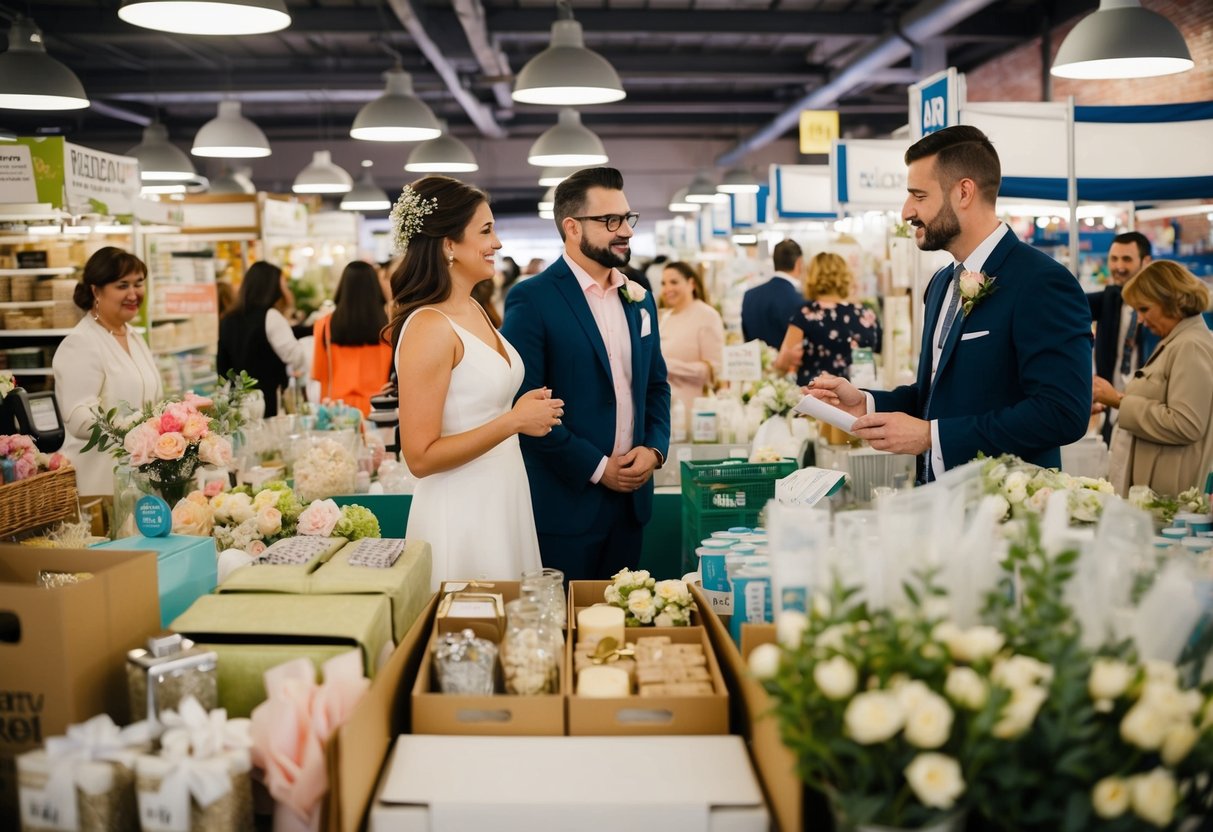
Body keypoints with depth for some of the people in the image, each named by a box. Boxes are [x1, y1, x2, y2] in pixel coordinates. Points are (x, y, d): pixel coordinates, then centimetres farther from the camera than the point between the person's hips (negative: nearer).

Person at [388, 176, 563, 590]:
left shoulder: (474, 310, 8)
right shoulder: (429, 327, -18)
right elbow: (420, 457, -20)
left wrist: (533, 412, 7)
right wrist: (513, 421, -20)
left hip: (504, 500, 8)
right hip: (462, 511, -8)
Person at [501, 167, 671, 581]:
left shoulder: (639, 298, 11)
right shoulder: (531, 300, -10)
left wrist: (654, 447, -2)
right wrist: (596, 467, -14)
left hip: (631, 496, 6)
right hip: (566, 502, -6)